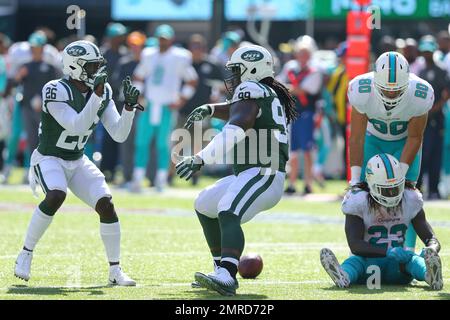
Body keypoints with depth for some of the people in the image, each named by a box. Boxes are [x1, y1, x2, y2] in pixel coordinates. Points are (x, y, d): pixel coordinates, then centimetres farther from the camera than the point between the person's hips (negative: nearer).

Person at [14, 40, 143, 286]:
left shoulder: (103, 92, -2)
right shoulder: (56, 91, -22)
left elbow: (119, 135, -3)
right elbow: (77, 126, -33)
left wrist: (129, 106, -18)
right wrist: (96, 95, -38)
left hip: (78, 162, 6)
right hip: (49, 159, -6)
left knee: (106, 204, -11)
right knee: (56, 196, -34)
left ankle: (115, 270, 1)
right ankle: (25, 255, -18)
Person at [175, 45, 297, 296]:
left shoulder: (251, 91, -7)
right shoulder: (270, 95, 23)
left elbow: (235, 130, -23)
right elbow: (236, 110, 41)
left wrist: (200, 159, -28)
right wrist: (209, 110, 21)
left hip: (262, 173, -11)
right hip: (253, 174, 11)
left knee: (228, 214, -33)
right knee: (204, 206, 25)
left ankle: (226, 277, -54)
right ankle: (223, 271, 23)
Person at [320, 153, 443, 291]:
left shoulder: (410, 200, -2)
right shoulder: (358, 201, -12)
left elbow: (432, 239, -2)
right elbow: (355, 245, -23)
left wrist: (430, 250, -29)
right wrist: (387, 252, -39)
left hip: (396, 269, 2)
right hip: (368, 262, -2)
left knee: (413, 259, -31)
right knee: (354, 261, -35)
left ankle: (430, 275, -65)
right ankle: (343, 277, -70)